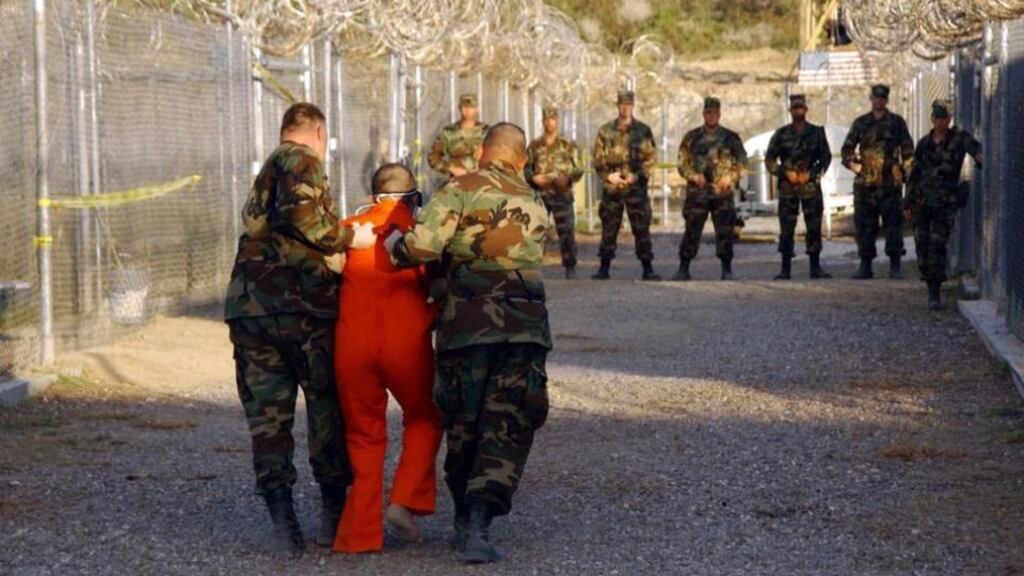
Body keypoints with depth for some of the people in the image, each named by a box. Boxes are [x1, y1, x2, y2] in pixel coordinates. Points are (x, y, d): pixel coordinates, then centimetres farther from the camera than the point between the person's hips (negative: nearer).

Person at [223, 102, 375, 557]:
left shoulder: (264, 176, 23)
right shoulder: (301, 160, -3)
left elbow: (258, 226, 13)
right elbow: (301, 212, -21)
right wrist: (347, 239, -9)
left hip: (249, 305, 7)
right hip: (299, 306, -7)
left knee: (267, 416, 5)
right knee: (328, 407, 9)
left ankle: (283, 523, -2)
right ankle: (335, 512, 15)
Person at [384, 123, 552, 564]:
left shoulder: (462, 190, -1)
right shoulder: (536, 206, 17)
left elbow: (423, 245, -13)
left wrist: (395, 246, 9)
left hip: (466, 325, -2)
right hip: (525, 326, 2)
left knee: (464, 427, 13)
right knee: (507, 431, 3)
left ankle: (466, 523, 24)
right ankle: (478, 526, -11)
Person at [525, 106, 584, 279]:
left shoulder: (568, 146, 7)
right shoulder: (534, 146, 10)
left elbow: (578, 169, 6)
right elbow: (525, 168, 13)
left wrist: (568, 178, -13)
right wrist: (533, 178, -7)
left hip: (562, 194, -1)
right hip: (539, 194, 1)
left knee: (566, 231, -6)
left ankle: (570, 266, 2)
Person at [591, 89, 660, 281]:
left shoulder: (643, 131, 4)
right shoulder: (606, 131, 8)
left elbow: (650, 158, 1)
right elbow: (598, 159, 7)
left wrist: (637, 175, -12)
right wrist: (608, 175, -8)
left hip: (636, 187, -1)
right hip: (611, 187, 1)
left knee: (642, 228, -2)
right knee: (608, 229, 4)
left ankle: (648, 269, 1)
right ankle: (604, 268, 11)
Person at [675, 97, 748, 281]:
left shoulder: (730, 138, 7)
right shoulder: (691, 137, 9)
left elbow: (742, 162, 8)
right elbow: (682, 163, 9)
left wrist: (731, 177, -9)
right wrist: (693, 176, -9)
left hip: (723, 192, 0)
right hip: (697, 192, 0)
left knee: (724, 231, -2)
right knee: (691, 231, -1)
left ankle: (727, 270, 5)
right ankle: (683, 269, 5)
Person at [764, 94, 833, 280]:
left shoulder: (817, 133, 7)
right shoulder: (781, 134, 6)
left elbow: (826, 158, 6)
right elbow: (769, 160, 6)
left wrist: (810, 175, -6)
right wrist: (786, 173, -7)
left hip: (811, 186, 0)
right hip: (787, 188, 0)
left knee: (814, 228, 0)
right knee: (786, 229, -2)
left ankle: (815, 268, 6)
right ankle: (785, 269, 3)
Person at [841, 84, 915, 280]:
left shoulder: (897, 122, 8)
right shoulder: (860, 123, 13)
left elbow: (908, 151, 7)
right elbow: (847, 149, 16)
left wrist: (907, 173, -3)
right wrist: (855, 166, 0)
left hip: (890, 183, -2)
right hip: (865, 183, 2)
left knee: (894, 223, -3)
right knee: (864, 225, 3)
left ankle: (895, 266, 1)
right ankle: (865, 266, 10)